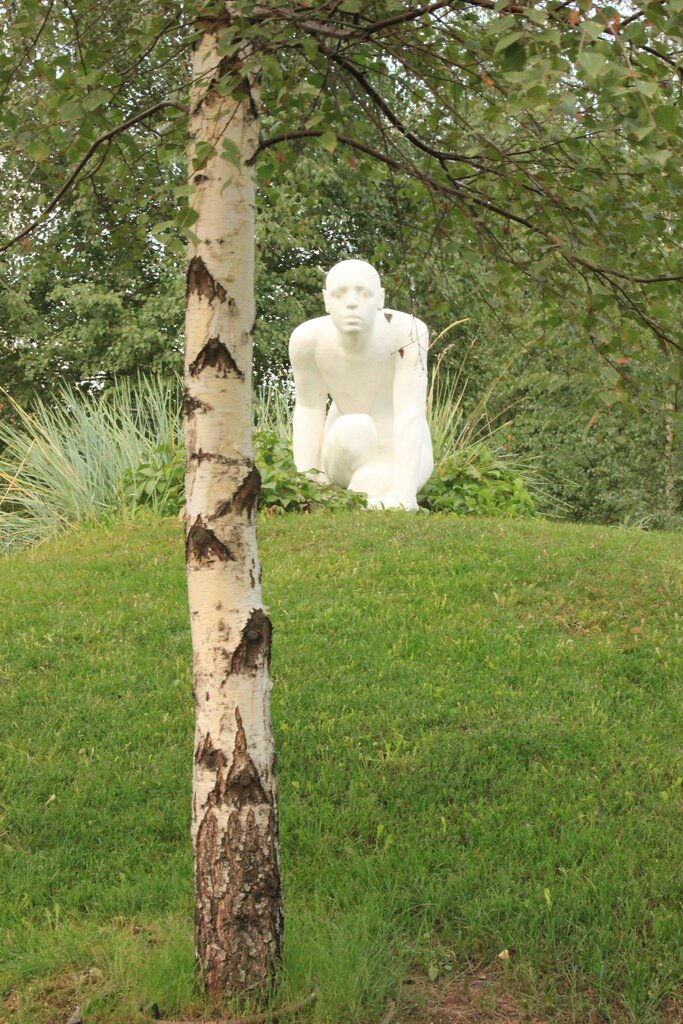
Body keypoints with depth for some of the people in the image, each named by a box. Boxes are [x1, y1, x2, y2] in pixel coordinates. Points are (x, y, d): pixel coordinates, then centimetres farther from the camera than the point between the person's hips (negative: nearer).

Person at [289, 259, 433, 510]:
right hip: (347, 456, 1)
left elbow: (411, 414, -30)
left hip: (402, 454, -1)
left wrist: (404, 495, -36)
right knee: (354, 429, -33)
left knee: (373, 483, -33)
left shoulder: (408, 330, -29)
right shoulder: (308, 338, -22)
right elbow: (308, 409, -8)